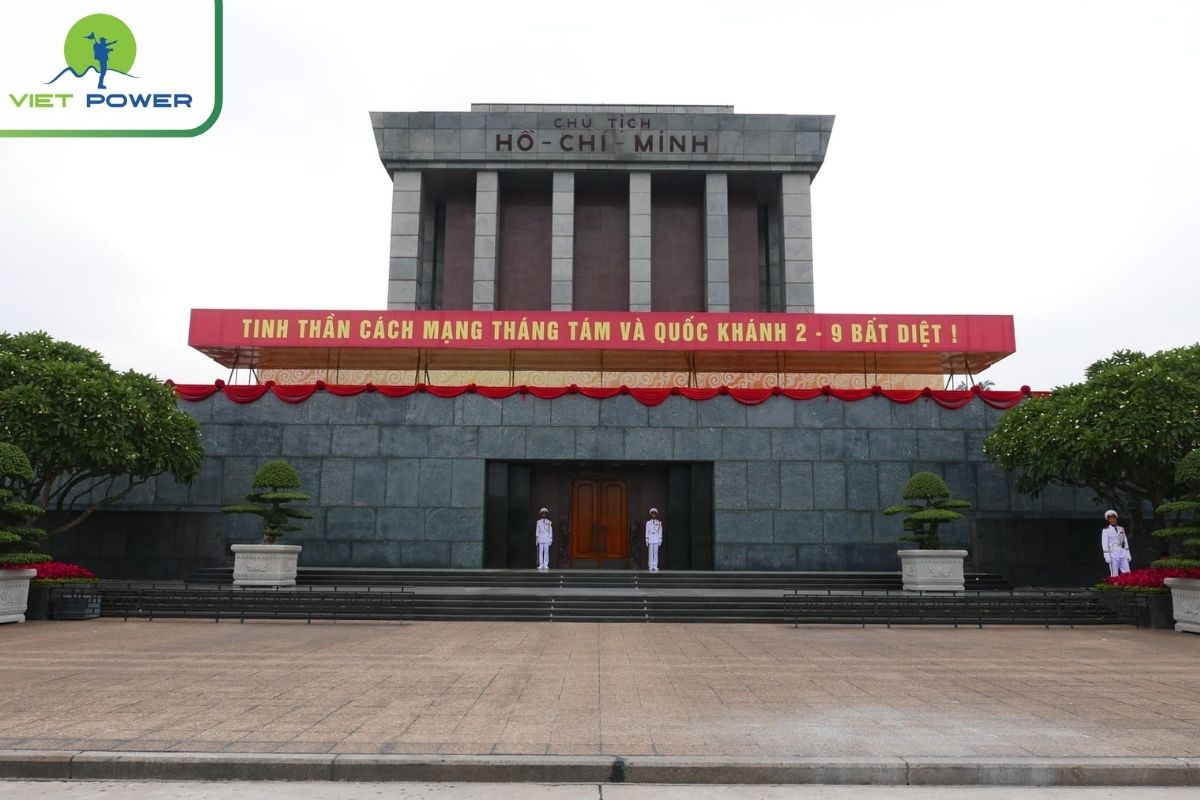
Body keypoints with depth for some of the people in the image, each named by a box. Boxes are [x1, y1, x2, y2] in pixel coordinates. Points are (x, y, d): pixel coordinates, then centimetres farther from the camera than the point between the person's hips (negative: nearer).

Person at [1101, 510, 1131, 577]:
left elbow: (1125, 542, 17)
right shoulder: (1106, 530, -1)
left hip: (1123, 554, 5)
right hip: (1113, 554, -5)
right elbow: (1104, 544, -6)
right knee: (1114, 575, -4)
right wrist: (1107, 556, -13)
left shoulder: (1121, 529, 14)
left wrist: (1128, 554, 12)